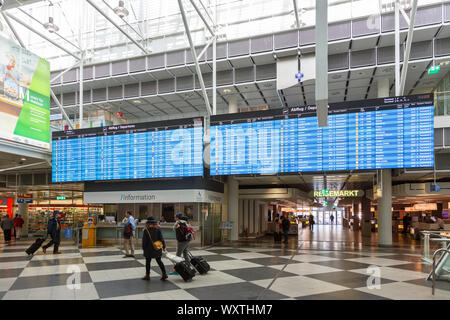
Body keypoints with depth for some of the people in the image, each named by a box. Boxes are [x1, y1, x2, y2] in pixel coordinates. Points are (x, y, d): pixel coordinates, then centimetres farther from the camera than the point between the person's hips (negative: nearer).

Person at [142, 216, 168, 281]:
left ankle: (147, 275, 13)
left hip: (149, 249, -3)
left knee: (148, 262, 9)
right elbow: (161, 239, -3)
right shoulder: (158, 230, -3)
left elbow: (144, 240, -8)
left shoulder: (146, 230, -12)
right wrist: (164, 246, 5)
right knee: (159, 261, 12)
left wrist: (143, 247, 5)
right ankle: (164, 273, 8)